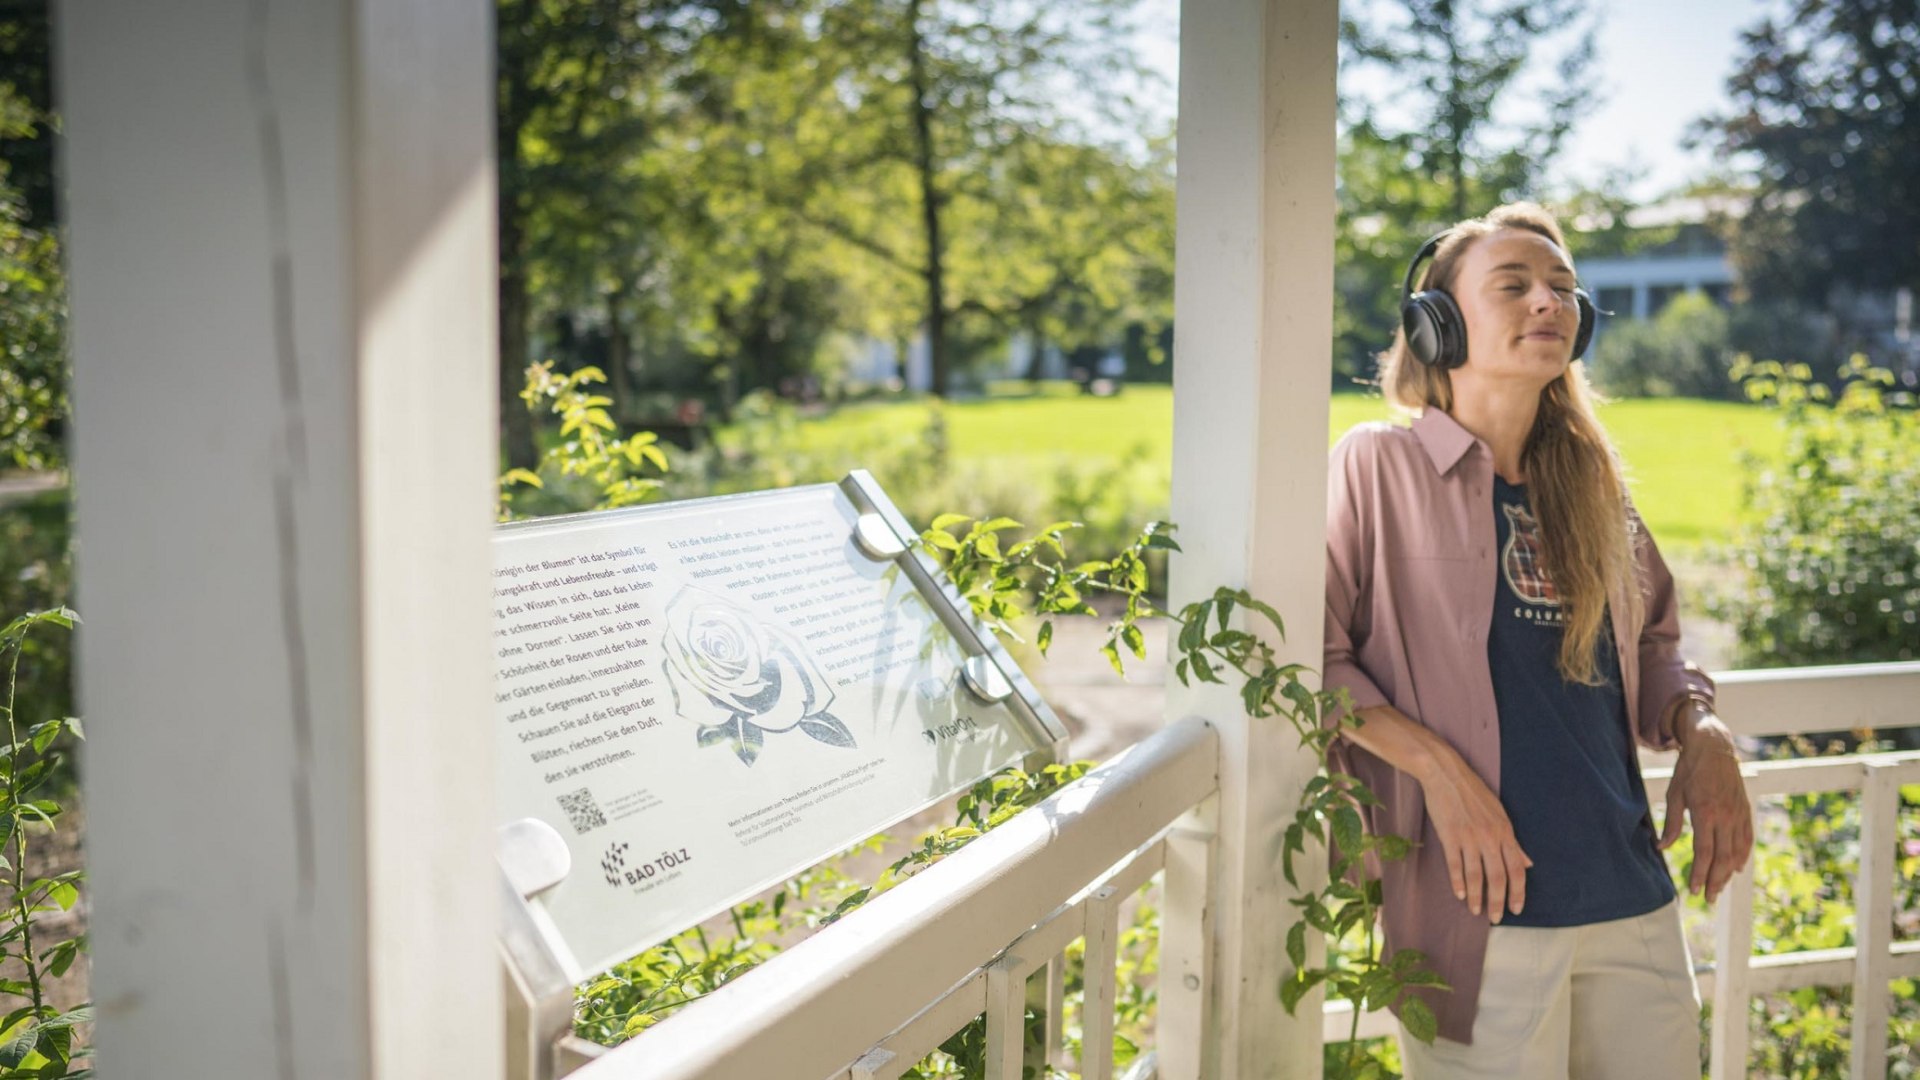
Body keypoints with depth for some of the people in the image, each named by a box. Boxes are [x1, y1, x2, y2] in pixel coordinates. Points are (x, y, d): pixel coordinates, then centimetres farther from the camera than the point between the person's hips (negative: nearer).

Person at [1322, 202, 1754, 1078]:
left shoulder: (1591, 483, 13)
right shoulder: (1377, 466, -3)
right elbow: (1309, 653, -8)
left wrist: (1701, 731, 4)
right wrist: (1436, 767, -18)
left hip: (1633, 903, 6)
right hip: (1481, 904, -6)